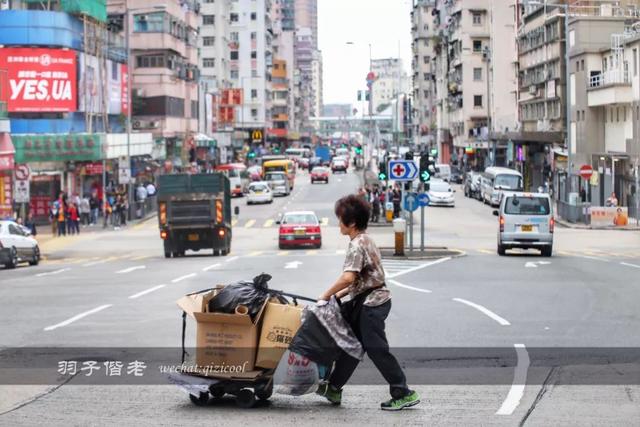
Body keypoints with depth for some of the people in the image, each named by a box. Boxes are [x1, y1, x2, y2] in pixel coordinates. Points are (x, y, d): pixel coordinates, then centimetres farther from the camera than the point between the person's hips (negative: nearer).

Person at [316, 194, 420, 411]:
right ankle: (333, 388, 22)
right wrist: (340, 294, 12)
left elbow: (348, 277, -28)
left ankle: (404, 394, -3)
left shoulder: (357, 245, -17)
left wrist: (325, 296, -18)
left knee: (376, 349, -6)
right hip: (367, 300, 10)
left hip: (371, 303, -10)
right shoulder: (365, 240, 15)